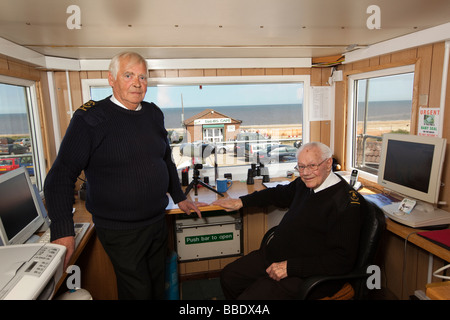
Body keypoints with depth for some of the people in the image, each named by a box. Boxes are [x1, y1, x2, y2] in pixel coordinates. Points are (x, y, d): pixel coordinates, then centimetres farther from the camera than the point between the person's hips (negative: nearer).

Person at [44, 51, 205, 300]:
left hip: (157, 222, 6)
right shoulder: (90, 118, -13)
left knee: (158, 287, 21)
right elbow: (61, 176, -12)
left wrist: (179, 197, 18)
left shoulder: (154, 114, 5)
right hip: (120, 230, -5)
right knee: (138, 291, 7)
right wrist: (63, 232, -18)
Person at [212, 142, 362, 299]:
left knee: (248, 296, -20)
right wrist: (241, 202, 20)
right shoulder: (304, 184, 4)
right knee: (228, 276, 12)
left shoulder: (346, 202, -22)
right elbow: (278, 194, 25)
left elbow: (342, 260, -24)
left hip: (305, 275, -8)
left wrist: (290, 267, -26)